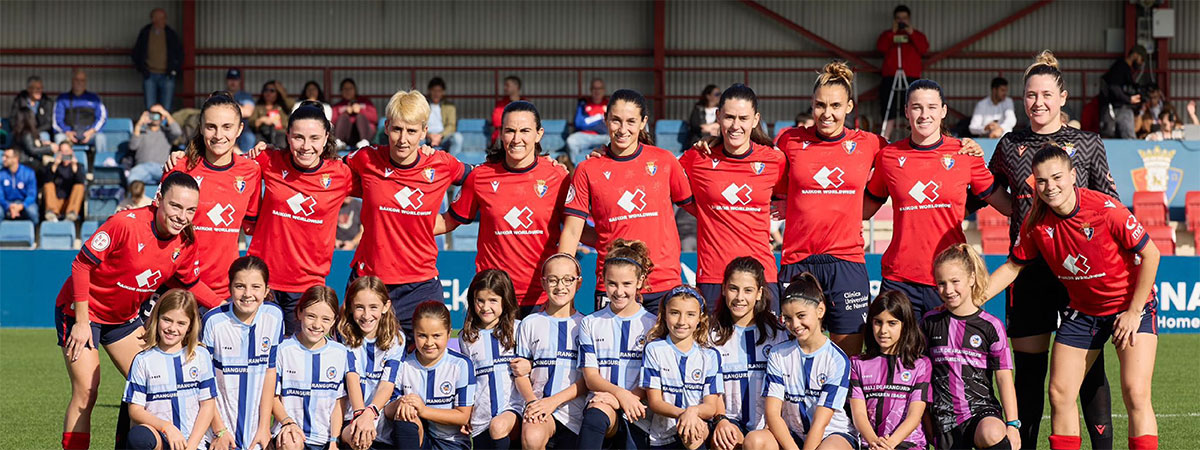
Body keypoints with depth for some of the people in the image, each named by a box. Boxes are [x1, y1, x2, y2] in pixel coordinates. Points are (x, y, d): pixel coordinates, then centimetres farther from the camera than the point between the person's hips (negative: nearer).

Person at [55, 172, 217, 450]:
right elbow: (82, 264, -23)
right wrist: (82, 321, -21)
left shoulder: (185, 243, -10)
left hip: (124, 317, 7)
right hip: (82, 311, -7)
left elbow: (190, 283, 9)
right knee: (86, 391, -12)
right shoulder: (125, 224, -29)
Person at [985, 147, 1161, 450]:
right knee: (1060, 393, -1)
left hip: (1131, 305, -5)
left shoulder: (1105, 209, -23)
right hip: (1081, 310, 5)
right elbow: (1013, 266, 6)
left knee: (1135, 394, -16)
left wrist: (1134, 311, -14)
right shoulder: (1036, 222, -10)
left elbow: (1150, 254, -15)